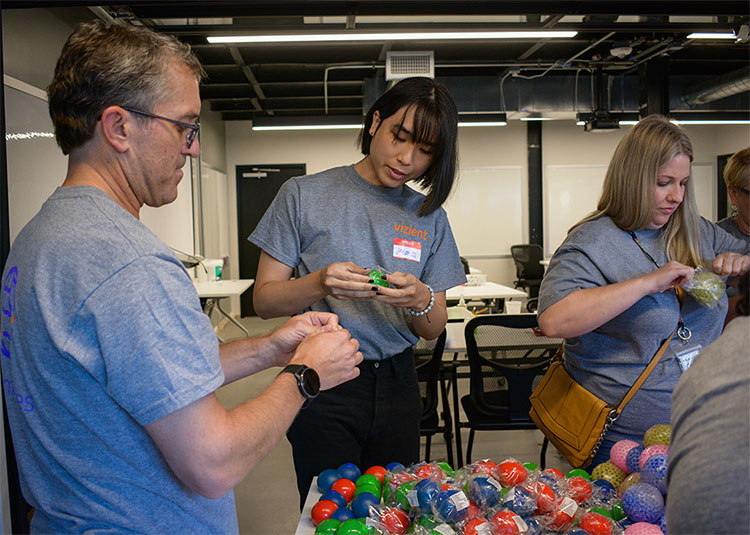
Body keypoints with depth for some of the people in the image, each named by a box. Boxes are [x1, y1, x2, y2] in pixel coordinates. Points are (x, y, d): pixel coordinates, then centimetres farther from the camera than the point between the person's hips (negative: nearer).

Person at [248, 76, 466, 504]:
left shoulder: (430, 216, 6)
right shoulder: (304, 195, -3)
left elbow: (435, 329, 6)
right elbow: (264, 300, -4)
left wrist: (420, 300, -16)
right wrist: (319, 285, -23)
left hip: (396, 385, 3)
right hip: (323, 385, -3)